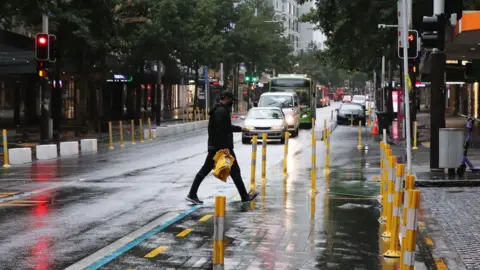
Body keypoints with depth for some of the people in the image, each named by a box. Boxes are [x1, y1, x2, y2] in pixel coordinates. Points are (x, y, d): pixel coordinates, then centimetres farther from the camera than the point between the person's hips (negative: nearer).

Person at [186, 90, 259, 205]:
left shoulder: (218, 110, 17)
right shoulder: (222, 111, -16)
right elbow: (221, 130, -26)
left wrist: (240, 128, 40)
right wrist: (225, 147, -28)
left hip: (214, 147, 10)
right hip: (222, 147, -10)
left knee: (204, 170, 7)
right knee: (235, 171, 1)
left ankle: (192, 194, 3)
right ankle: (245, 196, 10)